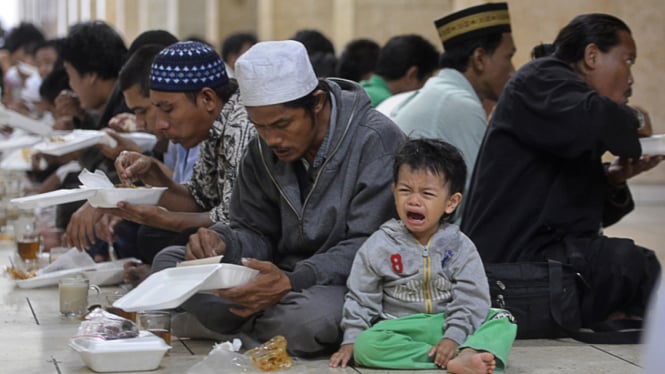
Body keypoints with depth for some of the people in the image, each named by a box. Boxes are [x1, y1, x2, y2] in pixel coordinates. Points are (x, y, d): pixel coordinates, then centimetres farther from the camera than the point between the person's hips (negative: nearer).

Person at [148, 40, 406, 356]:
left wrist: (292, 282, -33)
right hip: (282, 279, 6)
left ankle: (237, 329, -8)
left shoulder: (377, 141, -15)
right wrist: (221, 243, -15)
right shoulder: (262, 151, 6)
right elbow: (255, 233, 10)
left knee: (309, 314, -40)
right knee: (169, 262, -4)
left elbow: (368, 247, -20)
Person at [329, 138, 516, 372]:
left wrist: (453, 337, -20)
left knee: (503, 322, -17)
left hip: (449, 325, 1)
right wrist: (350, 340, -4)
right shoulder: (379, 245, 1)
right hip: (400, 330, -1)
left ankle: (469, 355, -47)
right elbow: (361, 298, 5)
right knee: (365, 345, -31)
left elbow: (470, 300, -7)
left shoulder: (459, 246, 0)